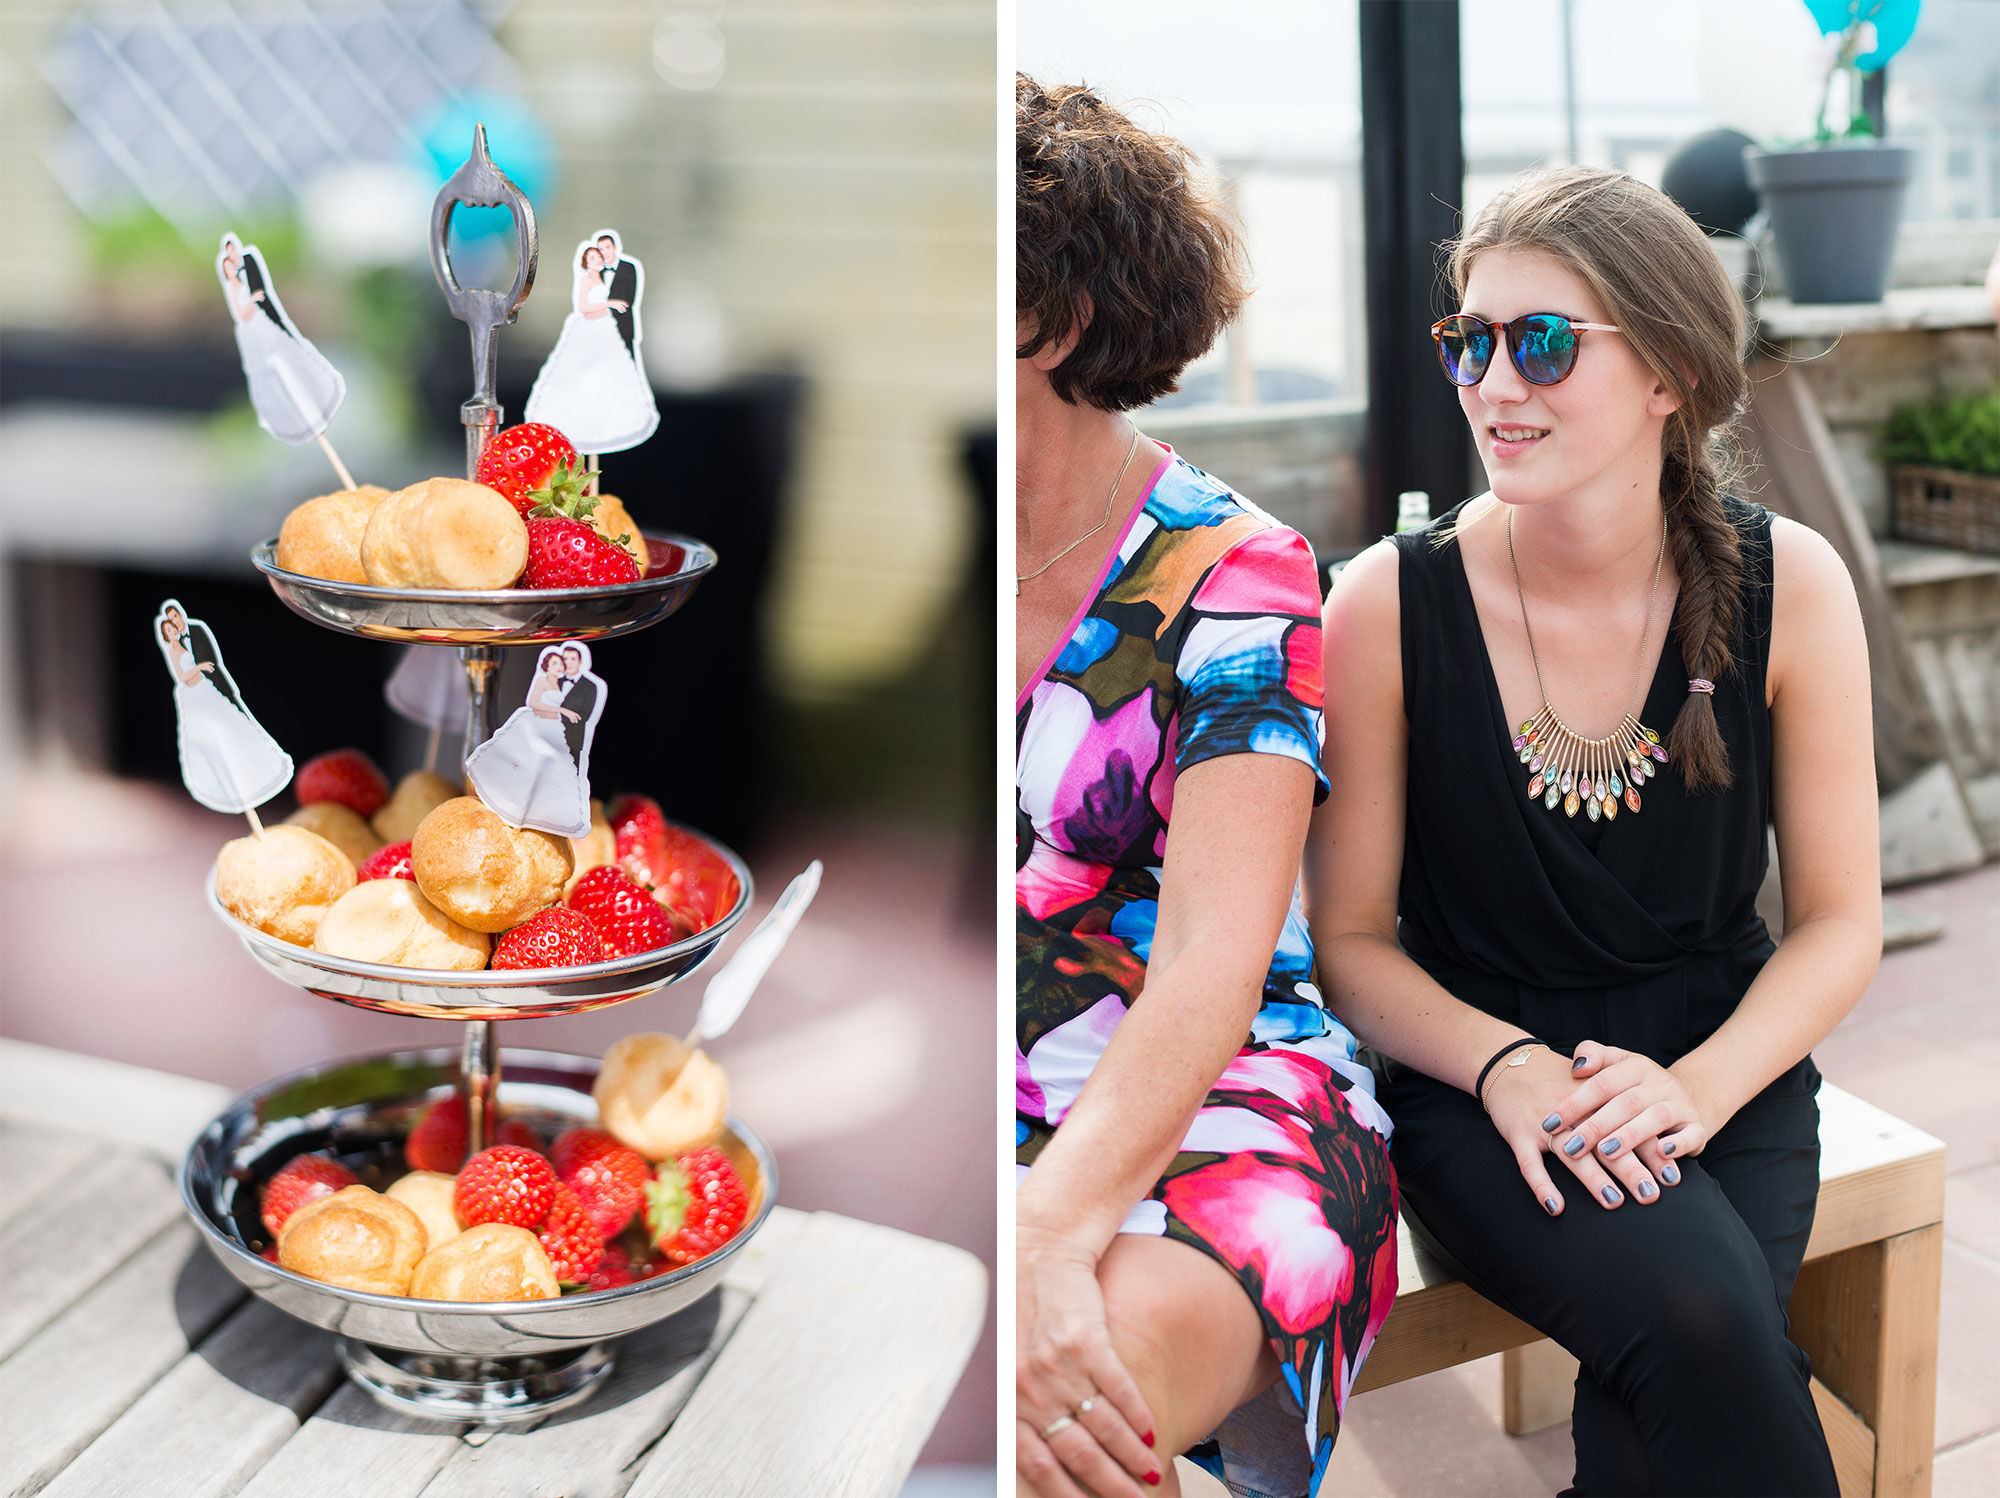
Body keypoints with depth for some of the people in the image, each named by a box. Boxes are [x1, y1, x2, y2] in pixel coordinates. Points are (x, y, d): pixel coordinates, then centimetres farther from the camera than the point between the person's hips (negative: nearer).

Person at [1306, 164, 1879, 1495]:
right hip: (1476, 1074, -1)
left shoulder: (1786, 585, -5)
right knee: (1695, 1314, -30)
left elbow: (1840, 921, 1)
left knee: (1676, 1382, -27)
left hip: (1725, 1059, 2)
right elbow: (1352, 936, -1)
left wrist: (1695, 1085, -16)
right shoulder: (1389, 604, -8)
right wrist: (1504, 1065, -19)